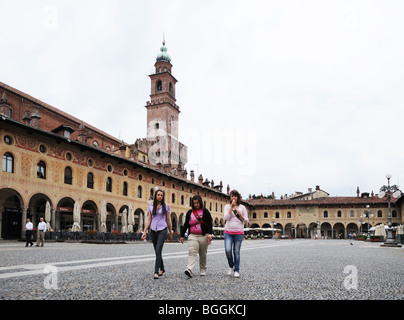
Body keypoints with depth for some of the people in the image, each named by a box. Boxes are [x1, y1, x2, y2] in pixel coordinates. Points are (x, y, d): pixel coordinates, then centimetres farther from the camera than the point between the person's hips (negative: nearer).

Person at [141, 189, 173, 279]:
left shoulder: (166, 206, 2)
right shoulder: (151, 206, 7)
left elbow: (168, 220, 7)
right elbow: (149, 220, 6)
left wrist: (170, 233, 10)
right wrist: (144, 232, -2)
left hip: (162, 230, -3)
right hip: (153, 231, 3)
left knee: (158, 250, -15)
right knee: (157, 251, 11)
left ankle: (156, 272, -14)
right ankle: (162, 269, 29)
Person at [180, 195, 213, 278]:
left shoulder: (205, 211, 4)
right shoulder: (189, 212, 12)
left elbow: (209, 223, -3)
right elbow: (185, 225, 15)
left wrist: (210, 233, -16)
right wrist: (182, 235, 13)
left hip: (203, 236, -1)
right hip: (192, 236, 1)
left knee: (203, 254, 8)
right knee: (192, 252, -15)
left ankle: (203, 270, 22)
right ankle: (190, 270, -27)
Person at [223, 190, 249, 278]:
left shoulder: (242, 207, 8)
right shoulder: (227, 206, 9)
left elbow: (246, 221, 8)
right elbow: (226, 217, -7)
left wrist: (240, 215, -9)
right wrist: (232, 207, -8)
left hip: (239, 232, 0)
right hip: (228, 232, 0)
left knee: (236, 251, -1)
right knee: (228, 250, -12)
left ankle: (236, 270, 11)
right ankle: (231, 266, 12)